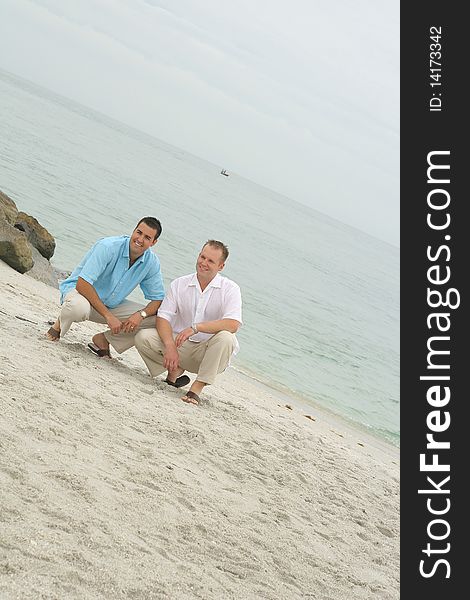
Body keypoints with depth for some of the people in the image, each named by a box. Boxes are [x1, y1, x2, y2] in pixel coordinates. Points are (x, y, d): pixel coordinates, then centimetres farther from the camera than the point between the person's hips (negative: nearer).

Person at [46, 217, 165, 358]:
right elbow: (82, 284, -32)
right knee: (79, 307, -43)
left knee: (156, 319, -12)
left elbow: (158, 299, -3)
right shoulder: (108, 247, -26)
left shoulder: (151, 262, -9)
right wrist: (108, 316, -33)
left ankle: (103, 340, 0)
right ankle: (61, 322, -5)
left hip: (111, 305, 5)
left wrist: (140, 314, -26)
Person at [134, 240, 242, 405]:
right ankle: (175, 370, 4)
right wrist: (170, 346, -22)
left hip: (208, 352, -3)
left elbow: (233, 324, -22)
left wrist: (196, 327, -30)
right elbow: (163, 317, -3)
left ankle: (198, 387, -23)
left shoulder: (230, 289, -6)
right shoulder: (179, 284, 4)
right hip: (180, 345, 3)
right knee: (143, 337, -19)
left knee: (225, 337, -35)